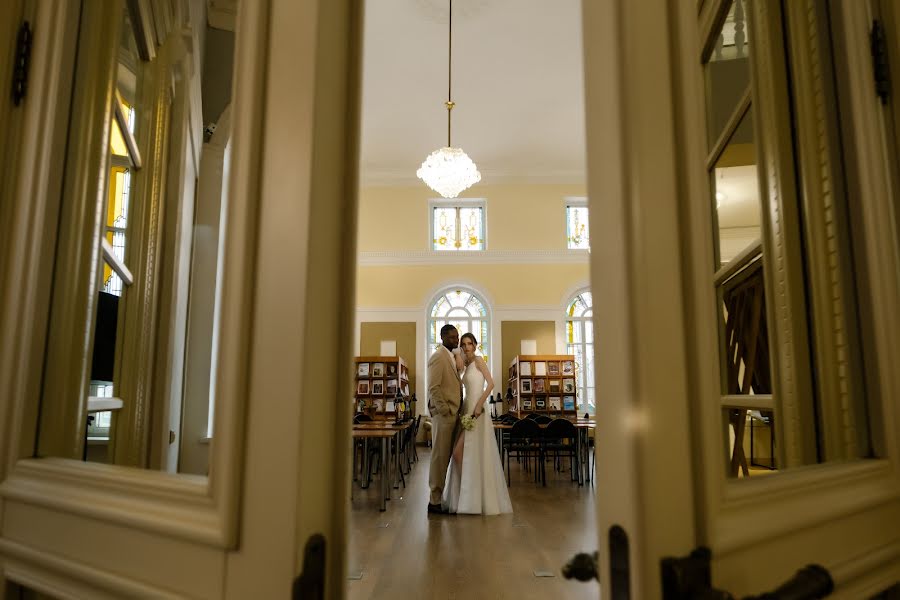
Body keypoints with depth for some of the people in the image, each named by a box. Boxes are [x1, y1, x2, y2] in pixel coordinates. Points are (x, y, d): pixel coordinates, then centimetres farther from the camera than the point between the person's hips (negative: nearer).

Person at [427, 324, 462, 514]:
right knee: (440, 456, -4)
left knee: (447, 456, 11)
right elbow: (433, 388, -17)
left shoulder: (452, 356, 18)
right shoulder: (438, 357, -11)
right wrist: (444, 411, -18)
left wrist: (456, 411, 14)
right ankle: (435, 500, 3)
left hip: (453, 414, 9)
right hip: (443, 414, -9)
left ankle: (442, 496, 19)